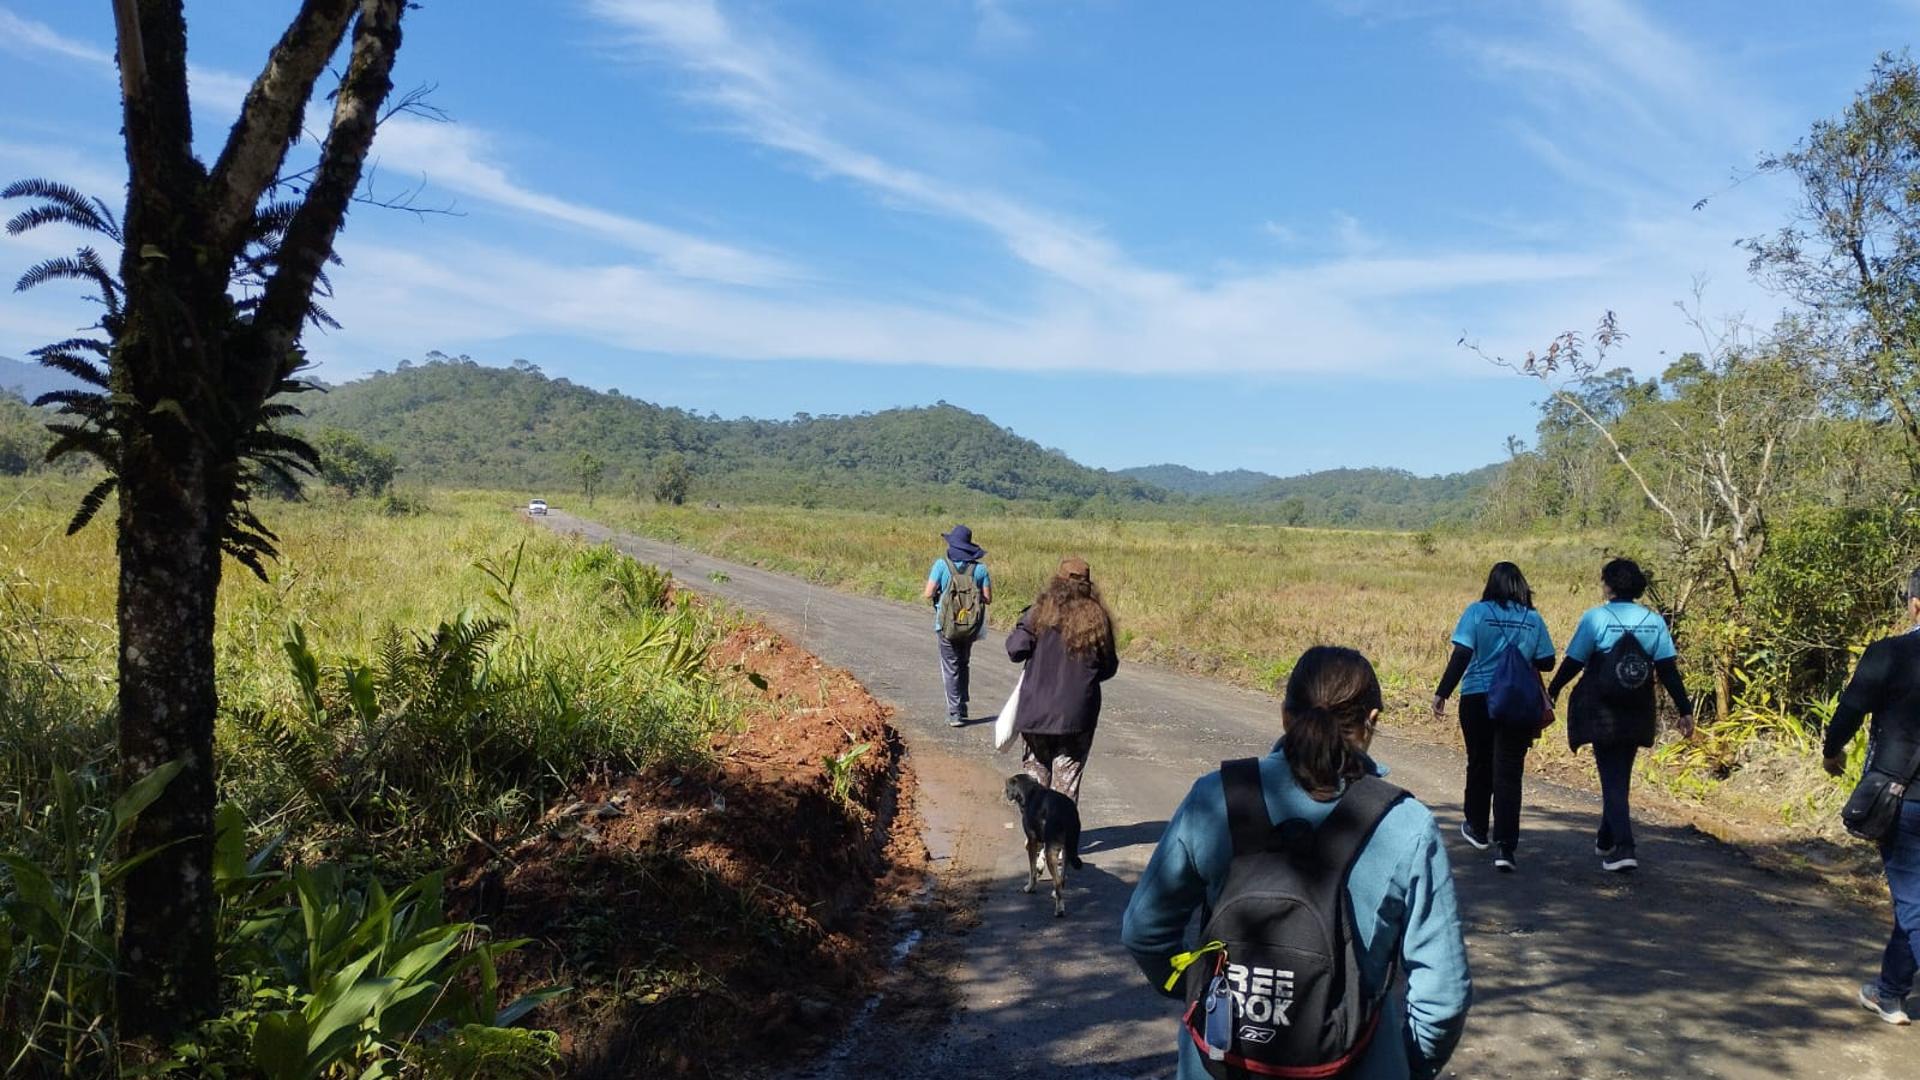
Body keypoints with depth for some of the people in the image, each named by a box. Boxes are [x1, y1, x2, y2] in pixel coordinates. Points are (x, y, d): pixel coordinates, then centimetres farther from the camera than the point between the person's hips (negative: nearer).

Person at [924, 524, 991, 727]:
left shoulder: (942, 564, -10)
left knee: (950, 668, 5)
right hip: (971, 626, 3)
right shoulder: (980, 568, -3)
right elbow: (988, 599, -2)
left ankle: (955, 713, 1)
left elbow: (929, 594, -12)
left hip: (947, 625, -3)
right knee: (963, 665, 21)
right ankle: (962, 708, 27)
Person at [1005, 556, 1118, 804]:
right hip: (1077, 715, 0)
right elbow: (1109, 668, 5)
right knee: (1067, 777, 7)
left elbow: (1016, 649, -12)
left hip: (1036, 711, 0)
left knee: (1035, 772, 14)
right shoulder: (1097, 618, -1)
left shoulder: (1040, 612, -5)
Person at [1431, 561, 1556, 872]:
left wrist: (1442, 693, -8)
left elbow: (1461, 656, -12)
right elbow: (1546, 662, 4)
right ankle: (1504, 846, -8)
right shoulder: (1533, 619, 1)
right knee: (1509, 773, 0)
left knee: (1479, 765, 17)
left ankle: (1477, 829, 35)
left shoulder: (1477, 612, -6)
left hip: (1477, 699, -1)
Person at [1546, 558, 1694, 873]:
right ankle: (1606, 840, 31)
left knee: (1612, 778, -1)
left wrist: (1551, 691, 7)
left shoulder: (1595, 618, -9)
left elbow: (1573, 662, -7)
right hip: (1637, 715, 4)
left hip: (1601, 713, -4)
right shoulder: (1654, 621, 2)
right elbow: (1668, 670, -2)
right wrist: (1685, 710, 2)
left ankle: (1624, 848, -13)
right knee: (1621, 775, 18)